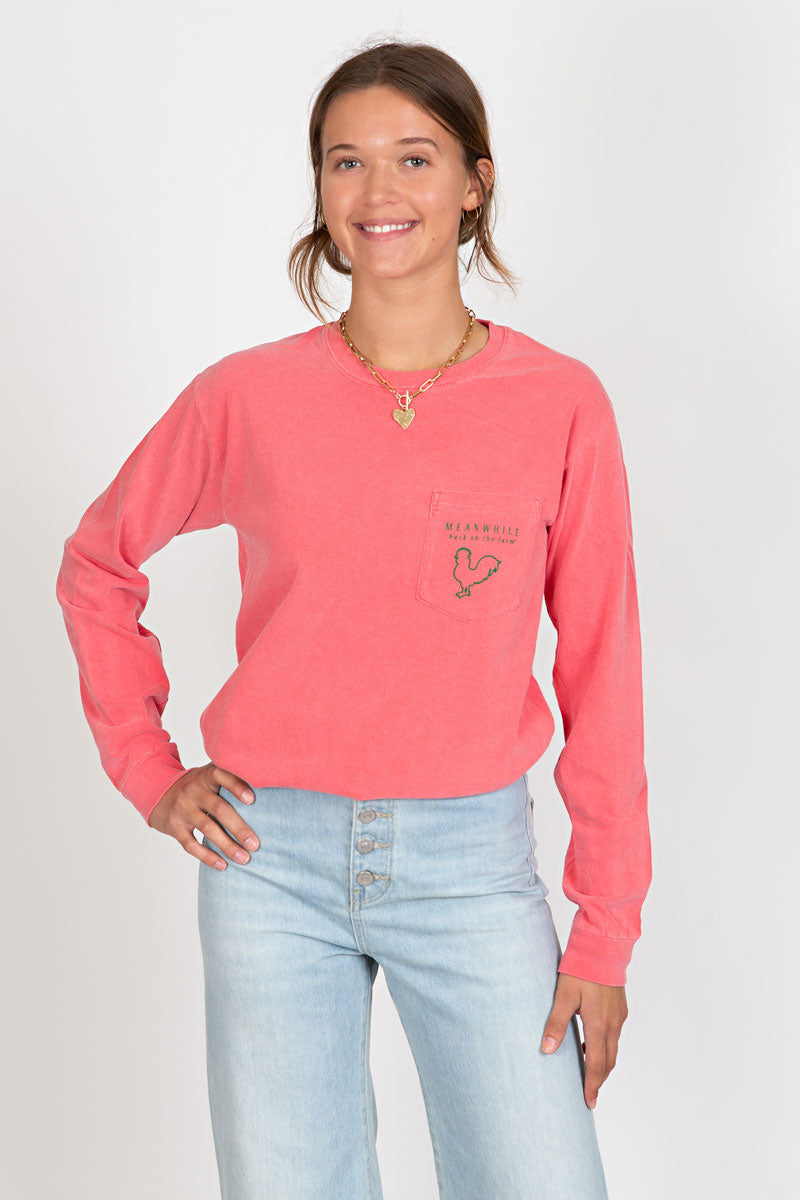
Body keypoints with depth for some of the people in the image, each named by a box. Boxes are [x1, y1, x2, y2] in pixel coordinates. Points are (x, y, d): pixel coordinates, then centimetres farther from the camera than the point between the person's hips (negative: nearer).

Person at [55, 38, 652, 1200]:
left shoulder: (562, 403, -3)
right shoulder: (248, 396, -2)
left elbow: (600, 669, 0)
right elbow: (96, 564, 13)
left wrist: (606, 930, -1)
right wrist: (148, 771, 5)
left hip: (471, 859, 0)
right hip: (274, 859, 1)